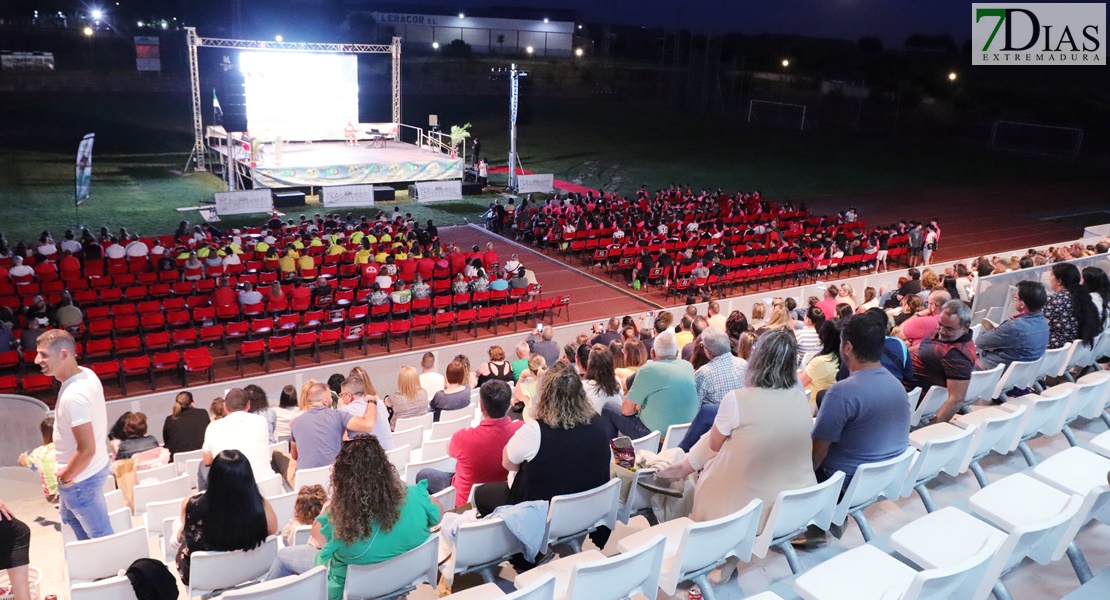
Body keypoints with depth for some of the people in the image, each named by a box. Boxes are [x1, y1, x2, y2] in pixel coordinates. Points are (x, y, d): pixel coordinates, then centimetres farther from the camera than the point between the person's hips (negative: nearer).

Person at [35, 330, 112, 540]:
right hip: (96, 466, 10)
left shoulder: (73, 396, -33)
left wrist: (66, 477, -14)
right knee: (71, 519, 33)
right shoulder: (86, 373, -5)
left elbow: (87, 449, -32)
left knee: (101, 535, 8)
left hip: (81, 478, -10)